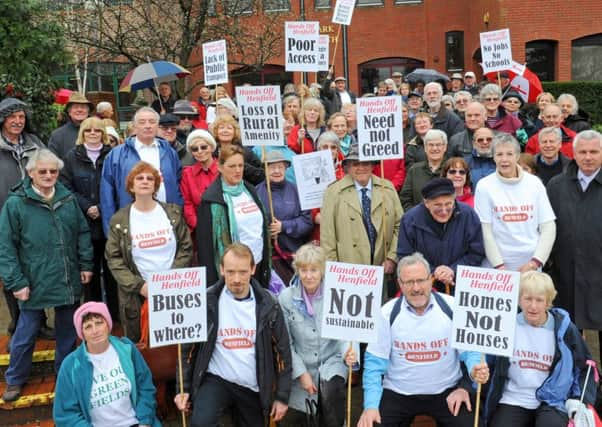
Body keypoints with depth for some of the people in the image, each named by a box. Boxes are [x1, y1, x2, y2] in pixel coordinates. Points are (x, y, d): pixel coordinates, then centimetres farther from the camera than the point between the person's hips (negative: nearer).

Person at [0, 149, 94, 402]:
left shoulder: (68, 198, 2)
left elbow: (83, 233, 10)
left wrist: (86, 264, 5)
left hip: (69, 281, 4)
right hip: (34, 283, -3)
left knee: (68, 331, 18)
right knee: (26, 334, 10)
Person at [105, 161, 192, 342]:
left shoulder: (173, 213, 3)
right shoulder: (119, 220, 0)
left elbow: (186, 248, 3)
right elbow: (114, 259, -2)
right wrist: (138, 285, -13)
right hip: (137, 296, -1)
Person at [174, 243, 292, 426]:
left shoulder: (268, 305, -6)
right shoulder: (206, 302, -10)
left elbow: (282, 352, 1)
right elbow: (189, 348, 0)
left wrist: (282, 396, 2)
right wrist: (183, 388, -2)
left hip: (254, 387, 2)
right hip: (216, 380, -2)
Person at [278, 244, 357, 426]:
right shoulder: (286, 297, -9)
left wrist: (347, 352, -27)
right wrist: (302, 373, -10)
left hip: (331, 362, -2)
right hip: (301, 367, 2)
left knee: (332, 393, -31)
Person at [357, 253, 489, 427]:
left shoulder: (453, 307, -7)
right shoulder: (387, 313, -6)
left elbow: (468, 347, -1)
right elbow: (375, 361, -5)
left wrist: (475, 369, -24)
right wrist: (371, 405, -15)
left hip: (447, 391, 0)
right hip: (398, 393, 0)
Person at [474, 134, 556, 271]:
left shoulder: (534, 183, 3)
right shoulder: (484, 186, -3)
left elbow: (548, 227, 2)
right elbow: (485, 231, -6)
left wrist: (535, 262, -7)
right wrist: (499, 266, -11)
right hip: (495, 267, -2)